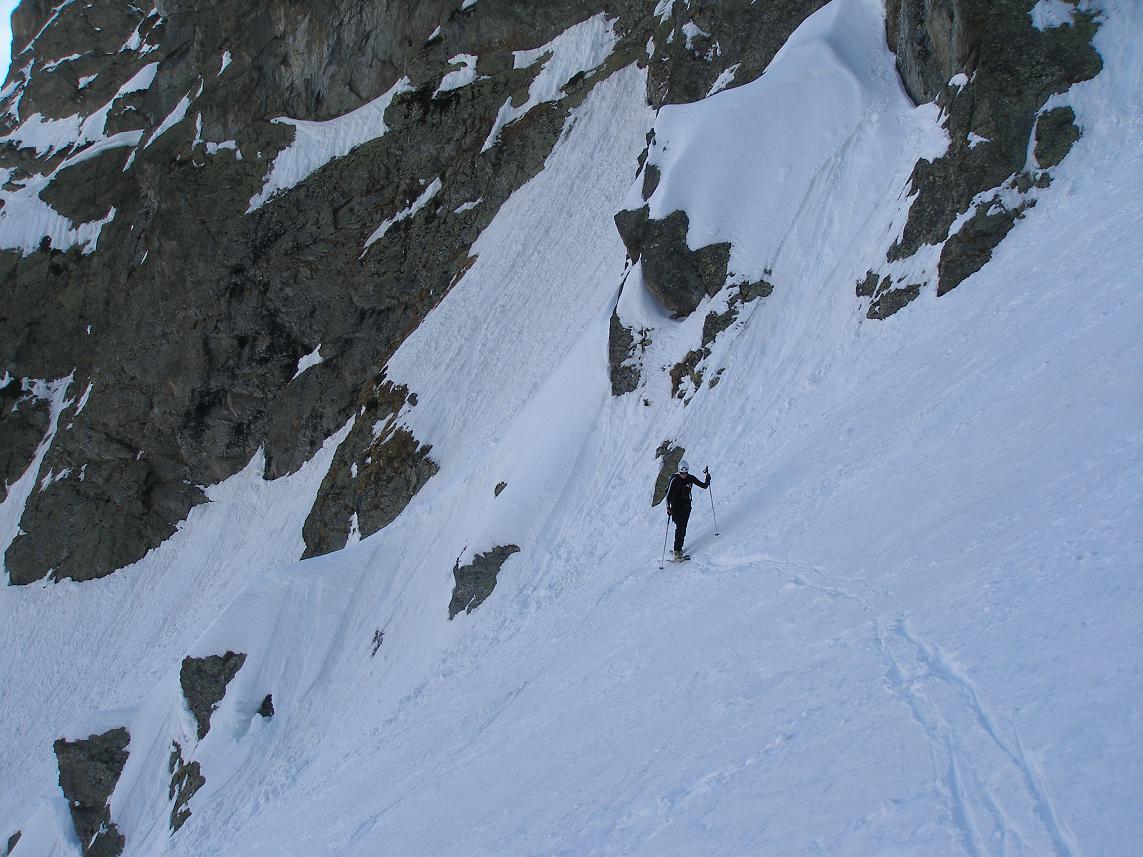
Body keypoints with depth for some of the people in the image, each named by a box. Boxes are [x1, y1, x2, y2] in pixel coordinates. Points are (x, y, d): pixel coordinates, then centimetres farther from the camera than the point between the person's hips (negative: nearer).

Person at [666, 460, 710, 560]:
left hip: (686, 506, 4)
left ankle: (678, 548, 18)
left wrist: (708, 478, -13)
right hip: (676, 507, -4)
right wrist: (668, 507, -30)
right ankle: (677, 551, -12)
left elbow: (704, 486, 5)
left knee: (683, 528, 4)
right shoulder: (674, 480, -13)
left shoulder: (690, 478, -1)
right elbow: (668, 494, -18)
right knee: (680, 527, -14)